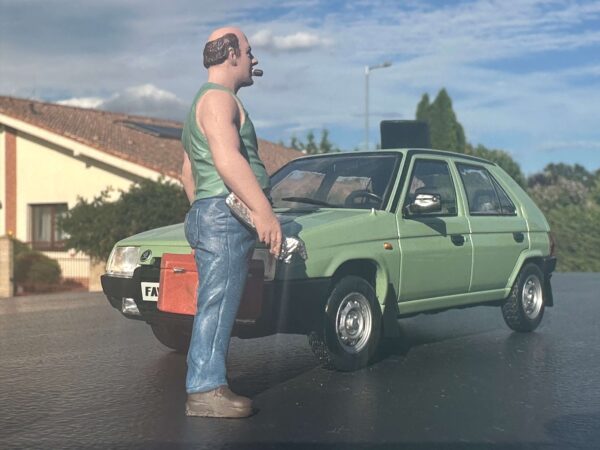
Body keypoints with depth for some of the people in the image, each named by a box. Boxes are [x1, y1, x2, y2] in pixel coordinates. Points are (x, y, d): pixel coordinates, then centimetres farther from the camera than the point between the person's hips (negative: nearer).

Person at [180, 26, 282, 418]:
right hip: (225, 214, -10)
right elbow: (228, 160, -23)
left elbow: (188, 173, 32)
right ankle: (206, 390, -12)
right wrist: (263, 210, -28)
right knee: (217, 304, -12)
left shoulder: (208, 101, 28)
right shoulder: (218, 97, -7)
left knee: (219, 306, 10)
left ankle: (209, 385, 13)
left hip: (208, 216, 11)